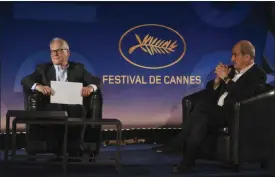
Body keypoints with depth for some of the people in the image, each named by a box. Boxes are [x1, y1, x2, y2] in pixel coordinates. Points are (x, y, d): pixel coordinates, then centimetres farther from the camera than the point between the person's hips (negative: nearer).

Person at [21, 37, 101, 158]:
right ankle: (55, 155, -22)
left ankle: (74, 155, -23)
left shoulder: (78, 68, 22)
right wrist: (38, 86, -17)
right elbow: (25, 80, 6)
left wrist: (90, 87, -15)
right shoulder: (43, 69, 22)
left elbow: (96, 81, 10)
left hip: (73, 108, 0)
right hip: (52, 108, 0)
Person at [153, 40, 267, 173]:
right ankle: (188, 159, -25)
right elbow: (210, 91, 15)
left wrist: (226, 78, -14)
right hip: (215, 111, 6)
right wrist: (218, 79, -5)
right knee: (200, 118, -27)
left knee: (201, 108, -29)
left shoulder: (258, 75, -1)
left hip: (232, 115, -6)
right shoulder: (232, 69, 17)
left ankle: (178, 143, -14)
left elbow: (242, 97, -18)